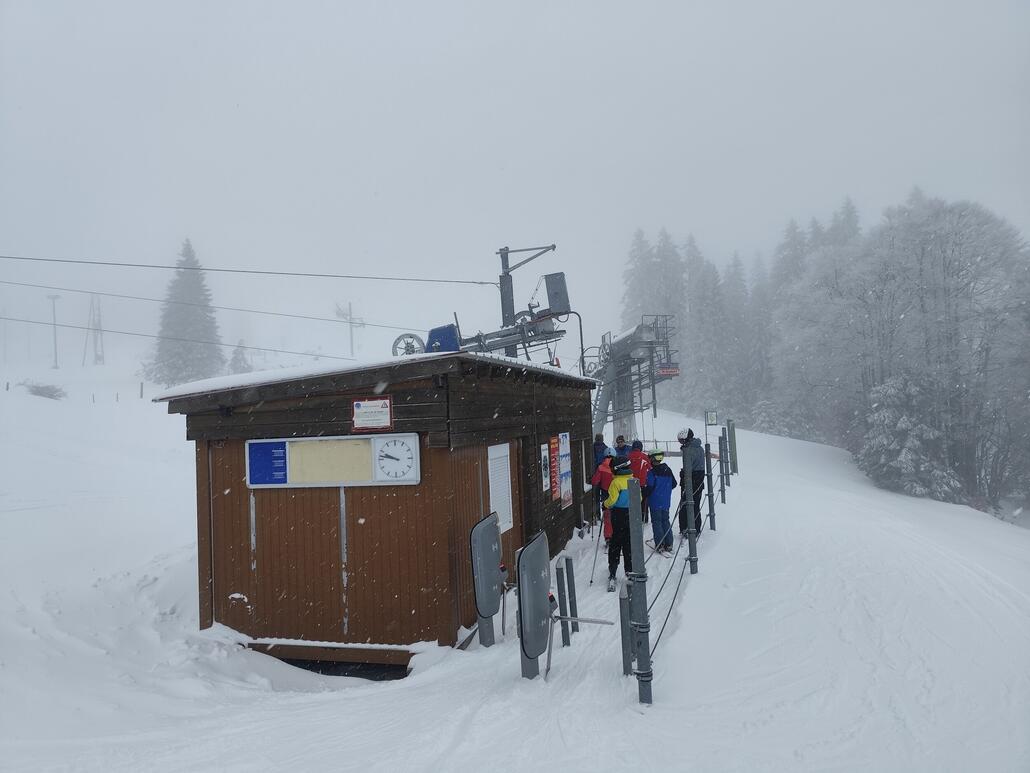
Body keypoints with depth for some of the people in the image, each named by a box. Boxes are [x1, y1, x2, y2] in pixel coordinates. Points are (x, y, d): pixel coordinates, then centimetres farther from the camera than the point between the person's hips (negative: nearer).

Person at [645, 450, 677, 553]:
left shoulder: (651, 472, -17)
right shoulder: (668, 470, 4)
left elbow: (650, 487, -19)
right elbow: (674, 484, 11)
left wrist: (645, 495, -3)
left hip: (655, 503, -6)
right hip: (666, 502, 6)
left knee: (656, 522, 2)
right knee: (665, 521, 15)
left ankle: (660, 545, 1)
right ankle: (669, 544, 17)